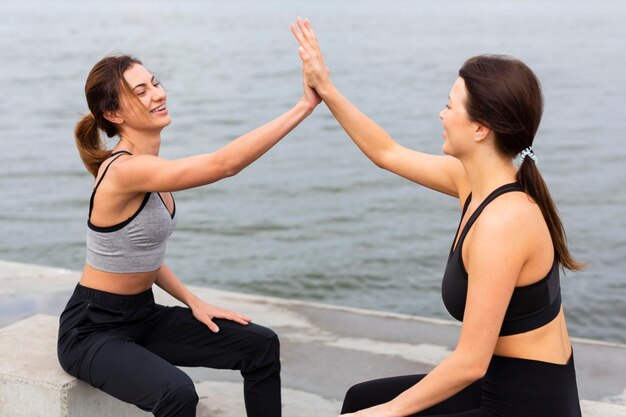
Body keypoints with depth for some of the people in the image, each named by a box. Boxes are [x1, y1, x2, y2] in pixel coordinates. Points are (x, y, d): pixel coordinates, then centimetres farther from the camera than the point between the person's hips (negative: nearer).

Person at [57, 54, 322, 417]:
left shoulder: (148, 165, 3)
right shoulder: (125, 170, -26)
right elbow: (223, 164, -36)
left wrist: (192, 301, 1)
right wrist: (304, 107, -36)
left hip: (143, 315, 9)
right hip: (93, 328, -9)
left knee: (261, 345, 2)